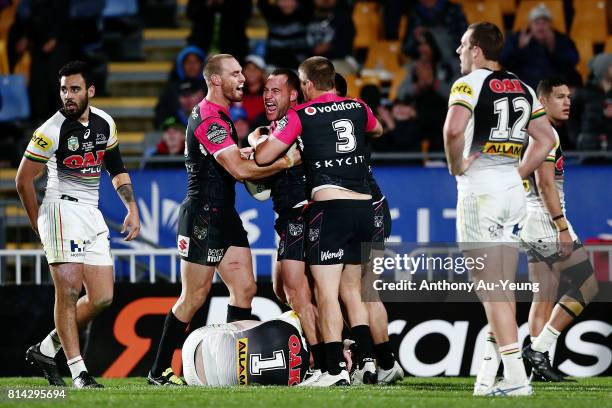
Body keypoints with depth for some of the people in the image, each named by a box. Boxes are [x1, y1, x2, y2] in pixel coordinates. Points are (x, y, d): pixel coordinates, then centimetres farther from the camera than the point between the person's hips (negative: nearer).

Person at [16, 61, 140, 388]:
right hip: (62, 210, -7)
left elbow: (116, 169, 22)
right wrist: (38, 224, 2)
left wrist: (132, 208, 13)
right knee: (69, 290, -14)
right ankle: (78, 371, -13)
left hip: (92, 214, 7)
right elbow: (24, 180, -5)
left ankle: (46, 349, 17)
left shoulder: (104, 124, 7)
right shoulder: (52, 130, -12)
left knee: (102, 298, 4)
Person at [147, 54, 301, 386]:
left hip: (224, 215, 10)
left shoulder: (221, 116, 17)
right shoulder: (209, 119, -16)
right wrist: (286, 161, -15)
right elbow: (239, 169, -23)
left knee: (244, 289, 3)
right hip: (202, 217, -10)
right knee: (194, 298, -4)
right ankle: (159, 371, 4)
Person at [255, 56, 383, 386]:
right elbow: (377, 130, 36)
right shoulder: (358, 108, 12)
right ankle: (367, 362, 9)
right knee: (351, 291, 15)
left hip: (330, 206, -6)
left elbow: (262, 158, -1)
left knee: (326, 293, -4)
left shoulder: (301, 115, -3)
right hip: (364, 207, 6)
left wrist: (258, 141, 20)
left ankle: (336, 369, -11)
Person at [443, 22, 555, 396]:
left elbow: (454, 129, -26)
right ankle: (492, 369, 14)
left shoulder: (470, 84, -9)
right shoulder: (523, 89, 14)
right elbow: (546, 140, 18)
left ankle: (516, 377, -10)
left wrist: (456, 166, -10)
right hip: (513, 191, 7)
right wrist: (517, 174, 17)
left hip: (480, 189, -7)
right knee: (503, 286, 12)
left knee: (492, 288, -5)